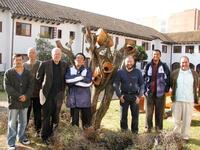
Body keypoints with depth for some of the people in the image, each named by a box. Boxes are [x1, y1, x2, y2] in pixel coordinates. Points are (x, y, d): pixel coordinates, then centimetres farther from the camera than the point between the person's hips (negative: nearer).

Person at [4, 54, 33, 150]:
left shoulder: (27, 73, 6)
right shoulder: (8, 73, -3)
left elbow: (31, 86, 1)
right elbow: (7, 87, -11)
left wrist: (26, 96, -16)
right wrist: (18, 96, -18)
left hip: (25, 101, 3)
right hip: (13, 101, -3)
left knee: (23, 122, 15)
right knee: (12, 123, 1)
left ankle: (22, 137, 31)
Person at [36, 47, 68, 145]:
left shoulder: (65, 65, 5)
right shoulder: (44, 64, -4)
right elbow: (38, 77, 5)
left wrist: (63, 89, 10)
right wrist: (43, 88, 7)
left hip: (59, 95, 3)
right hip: (47, 94, -3)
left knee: (55, 116, 10)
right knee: (46, 116, 4)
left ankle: (51, 133, 25)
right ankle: (45, 136, 14)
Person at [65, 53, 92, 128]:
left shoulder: (87, 70, 7)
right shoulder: (70, 69, 9)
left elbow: (88, 82, -11)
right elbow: (67, 79, -12)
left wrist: (74, 81, -8)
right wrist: (81, 77, -12)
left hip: (84, 98, 0)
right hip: (73, 98, 0)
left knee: (86, 117, 4)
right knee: (74, 119, 5)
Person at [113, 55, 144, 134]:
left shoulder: (138, 72, 3)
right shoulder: (120, 72, 0)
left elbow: (142, 85, 6)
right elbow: (115, 84, 2)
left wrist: (139, 96, -2)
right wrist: (119, 95, -4)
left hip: (135, 96, 1)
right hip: (124, 96, -1)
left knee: (135, 115, 4)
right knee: (123, 114, 4)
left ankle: (135, 131, 15)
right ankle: (123, 131, 16)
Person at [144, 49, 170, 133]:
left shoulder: (164, 66, 1)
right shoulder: (148, 66, 4)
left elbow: (168, 78, 4)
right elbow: (144, 78, 8)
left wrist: (166, 89, -2)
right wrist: (145, 89, 2)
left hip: (160, 92, -1)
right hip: (149, 92, 1)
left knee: (159, 112, 7)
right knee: (149, 111, 7)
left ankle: (159, 128, 20)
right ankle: (148, 127, 20)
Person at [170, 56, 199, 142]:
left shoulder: (194, 73, 6)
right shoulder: (175, 73, 3)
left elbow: (196, 86, 14)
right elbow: (171, 85, 11)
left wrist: (195, 98, 11)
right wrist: (173, 94, 8)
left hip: (189, 100, 0)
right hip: (177, 100, 0)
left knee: (187, 119, 4)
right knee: (177, 119, 7)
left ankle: (185, 136, 14)